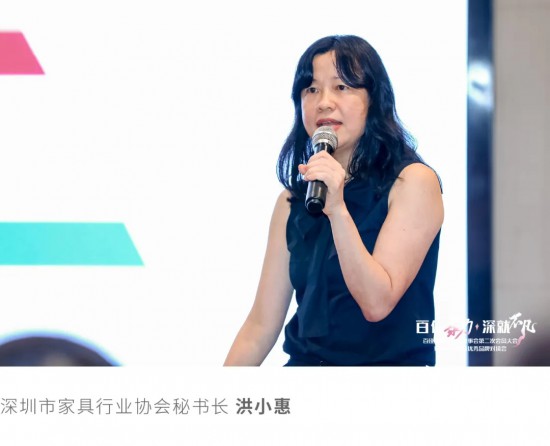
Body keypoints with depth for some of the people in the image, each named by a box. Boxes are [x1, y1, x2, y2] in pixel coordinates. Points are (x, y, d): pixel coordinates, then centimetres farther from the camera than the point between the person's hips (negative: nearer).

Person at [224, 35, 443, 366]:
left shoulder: (413, 181, -3)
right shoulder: (292, 201, 11)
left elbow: (377, 303, -13)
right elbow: (260, 326, 10)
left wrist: (338, 210, -20)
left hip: (391, 363, -4)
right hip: (305, 361, 4)